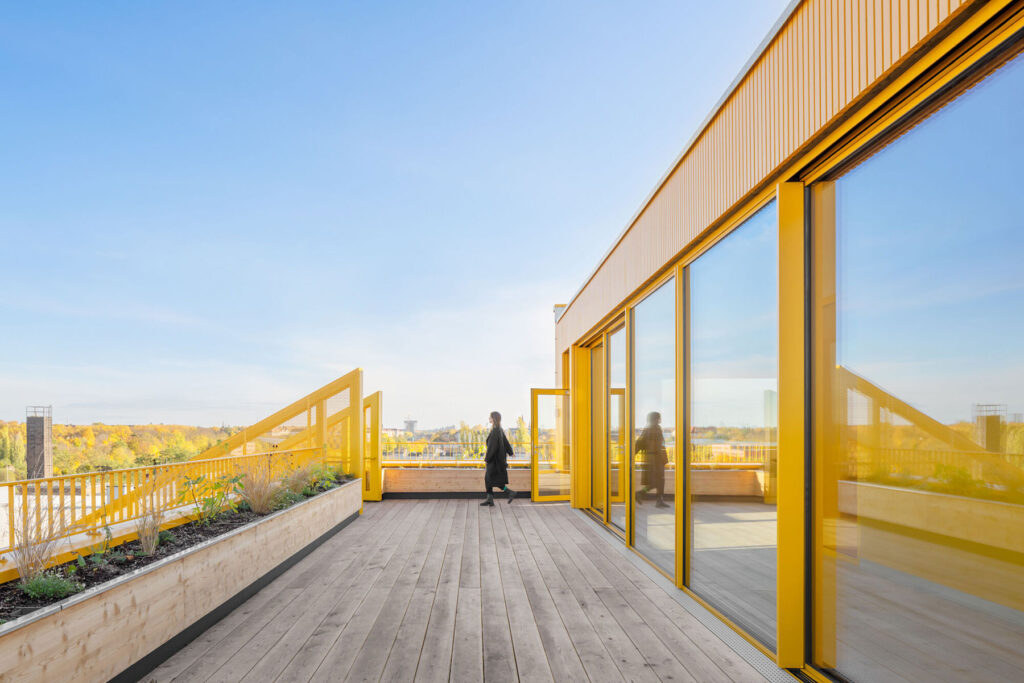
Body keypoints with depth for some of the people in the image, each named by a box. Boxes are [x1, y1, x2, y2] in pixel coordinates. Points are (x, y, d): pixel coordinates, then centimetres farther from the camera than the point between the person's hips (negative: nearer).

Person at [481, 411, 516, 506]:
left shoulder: (495, 431, -20)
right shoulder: (499, 430, 9)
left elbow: (492, 446, -22)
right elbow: (506, 442, 15)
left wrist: (487, 457, -16)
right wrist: (510, 452, 20)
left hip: (495, 459, -10)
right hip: (497, 458, 10)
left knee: (493, 479, -2)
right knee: (488, 478, 12)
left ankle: (510, 492, 2)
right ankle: (490, 499, 13)